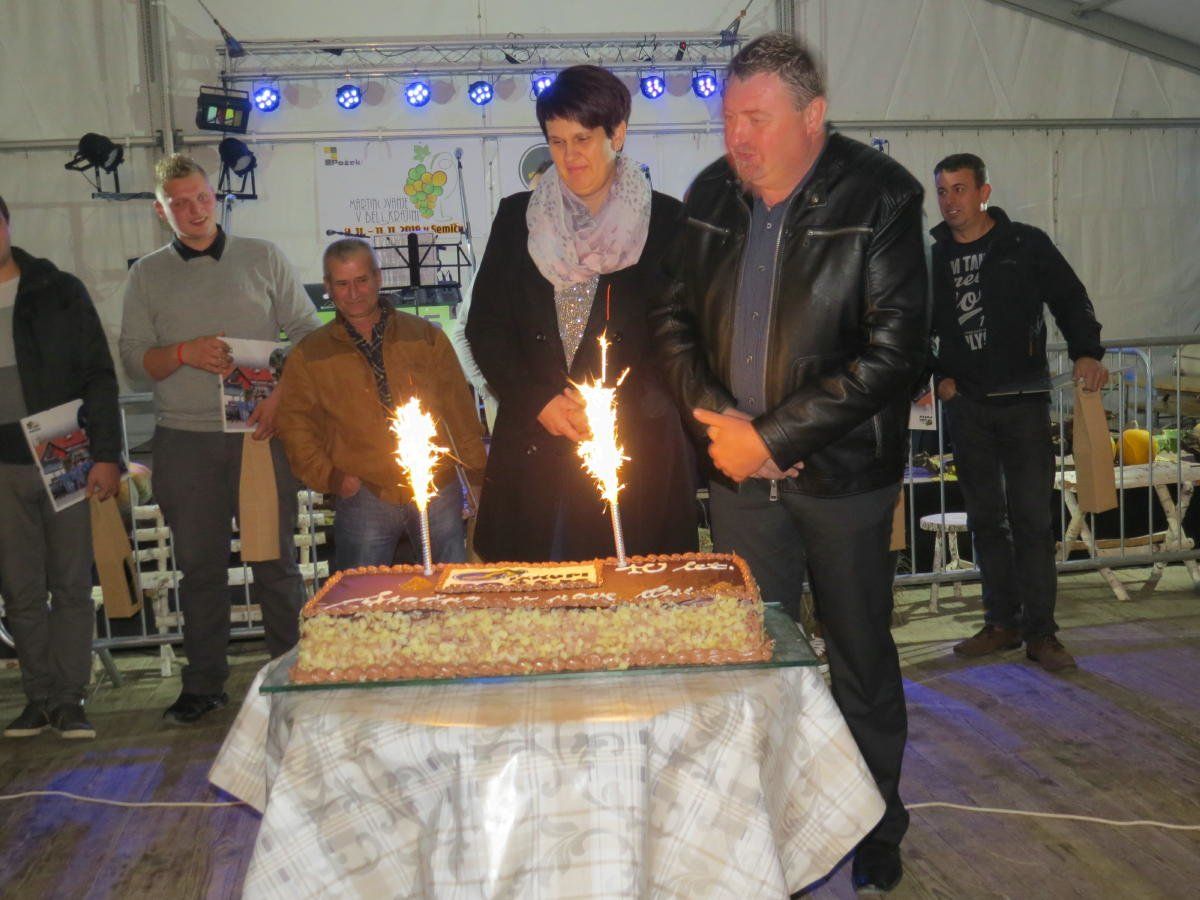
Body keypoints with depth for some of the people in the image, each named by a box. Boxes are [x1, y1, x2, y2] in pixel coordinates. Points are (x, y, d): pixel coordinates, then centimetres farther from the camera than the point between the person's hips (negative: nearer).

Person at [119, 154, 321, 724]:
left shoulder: (262, 258, 7)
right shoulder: (147, 276, 11)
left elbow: (308, 334, 5)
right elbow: (133, 358, 6)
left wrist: (281, 395, -9)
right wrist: (185, 353, -13)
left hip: (261, 433, -1)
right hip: (184, 440, 1)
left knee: (275, 560, 1)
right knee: (199, 565, 7)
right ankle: (204, 683, 18)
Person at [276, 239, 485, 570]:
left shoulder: (426, 336, 8)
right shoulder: (309, 355, 7)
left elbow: (460, 412, 8)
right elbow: (293, 422, 10)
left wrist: (479, 474, 4)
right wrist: (329, 476, -2)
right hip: (365, 499, 0)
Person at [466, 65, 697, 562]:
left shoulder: (666, 221, 2)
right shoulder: (517, 217, 10)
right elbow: (485, 326, 9)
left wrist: (618, 404, -10)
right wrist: (538, 402, -4)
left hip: (635, 446, -2)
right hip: (532, 443, 2)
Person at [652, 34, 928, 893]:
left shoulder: (880, 198, -10)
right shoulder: (712, 196, 3)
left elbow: (895, 349, -15)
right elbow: (675, 318, 10)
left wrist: (771, 435, -17)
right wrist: (715, 417, -7)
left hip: (842, 474, -3)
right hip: (739, 473, 4)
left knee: (861, 657, 11)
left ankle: (877, 828, 32)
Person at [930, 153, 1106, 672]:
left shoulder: (1026, 245, 2)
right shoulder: (933, 259, 9)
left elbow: (1070, 299, 5)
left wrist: (1086, 352, -10)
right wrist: (938, 375, 3)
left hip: (1024, 401, -3)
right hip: (965, 406, 3)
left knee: (1031, 516, -5)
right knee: (985, 518, 7)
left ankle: (1040, 632, 2)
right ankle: (1002, 623, 17)